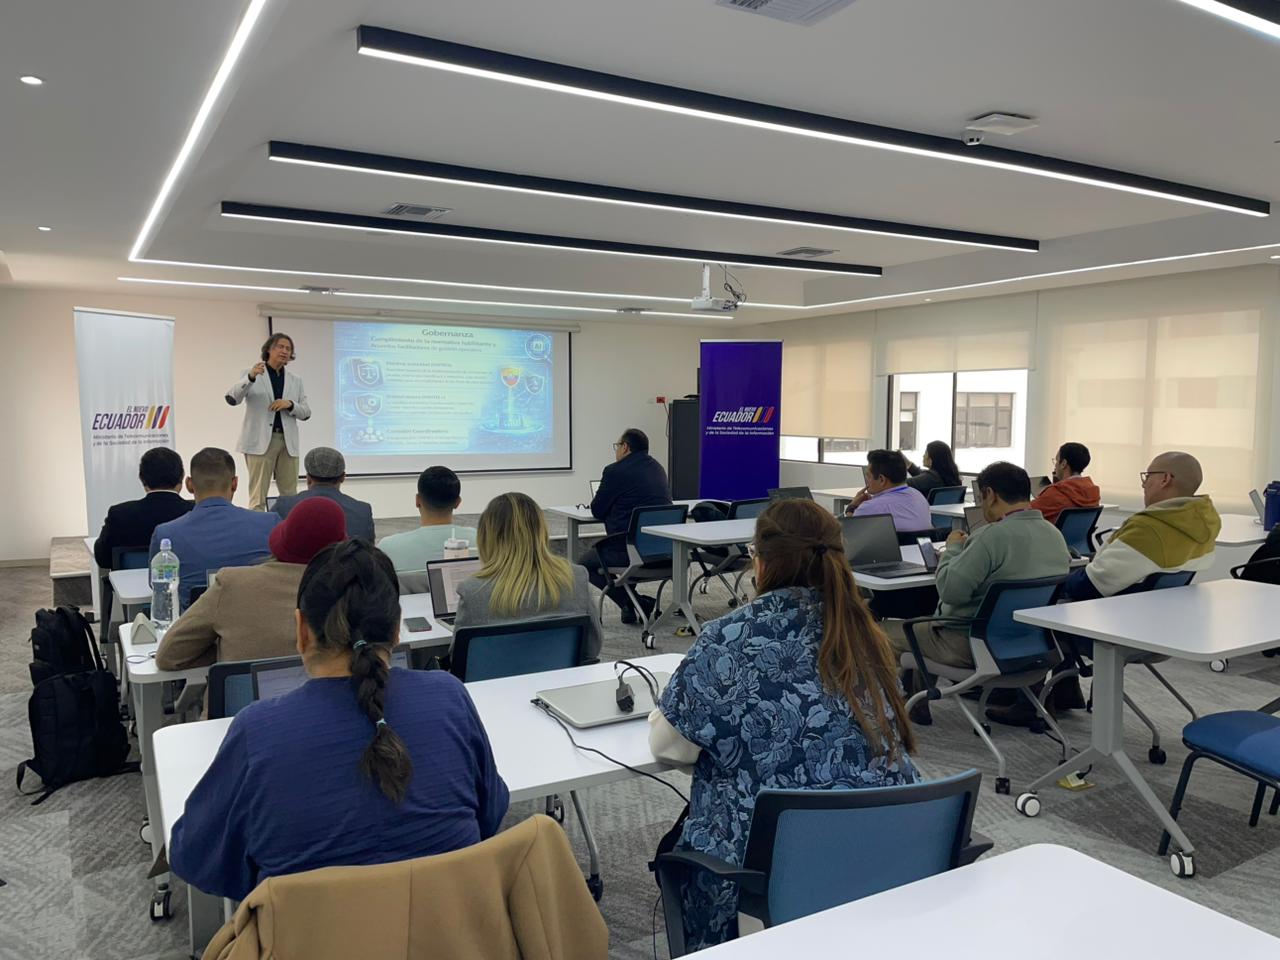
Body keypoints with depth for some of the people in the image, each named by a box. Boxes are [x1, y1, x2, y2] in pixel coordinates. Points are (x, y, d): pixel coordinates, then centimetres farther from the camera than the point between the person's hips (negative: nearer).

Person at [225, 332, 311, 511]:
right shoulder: (251, 374, 4)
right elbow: (232, 399, -11)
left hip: (288, 442, 4)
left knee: (290, 496, 5)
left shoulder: (296, 380, 15)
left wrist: (290, 404, -10)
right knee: (258, 495, -5)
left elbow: (306, 413, 12)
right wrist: (250, 377, -27)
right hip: (260, 441, -4)